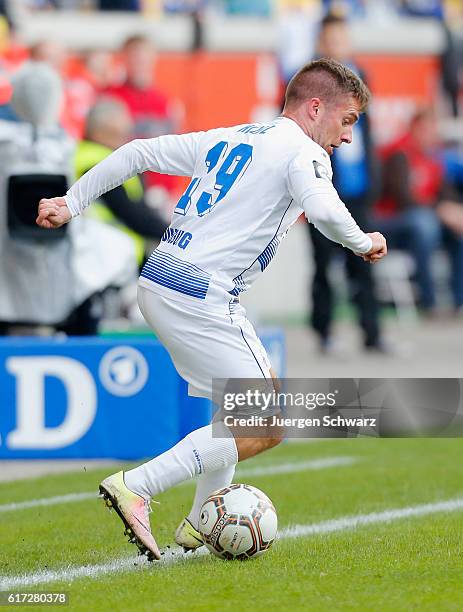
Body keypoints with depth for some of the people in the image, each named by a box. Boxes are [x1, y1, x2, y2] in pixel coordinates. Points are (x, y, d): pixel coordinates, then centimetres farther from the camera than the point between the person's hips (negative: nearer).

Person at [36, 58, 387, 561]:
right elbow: (325, 212, -24)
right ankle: (135, 489, -11)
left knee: (241, 409, 24)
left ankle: (199, 528, 26)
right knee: (266, 426, -4)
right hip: (201, 299, -9)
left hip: (158, 287, 9)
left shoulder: (228, 139, 20)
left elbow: (138, 153, 20)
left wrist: (72, 201, 24)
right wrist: (364, 243, -5)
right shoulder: (303, 153, -4)